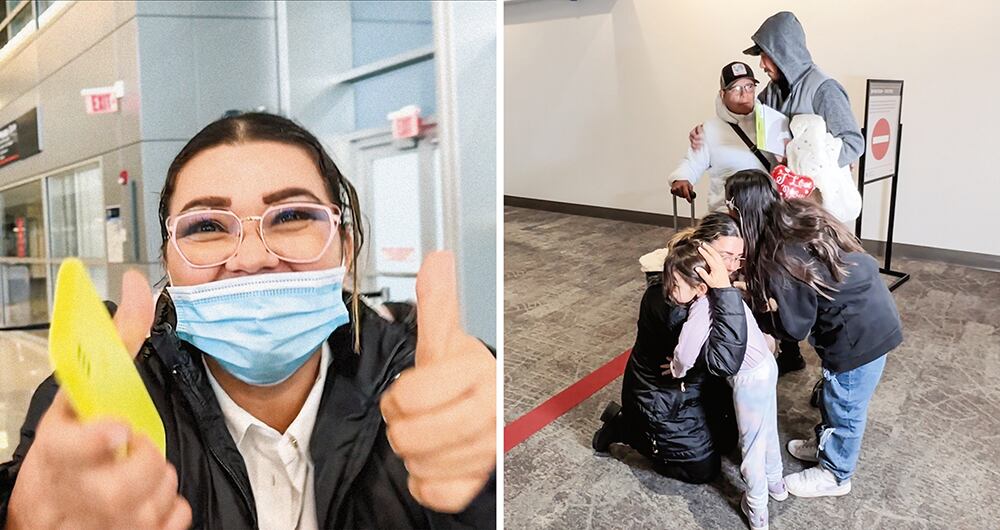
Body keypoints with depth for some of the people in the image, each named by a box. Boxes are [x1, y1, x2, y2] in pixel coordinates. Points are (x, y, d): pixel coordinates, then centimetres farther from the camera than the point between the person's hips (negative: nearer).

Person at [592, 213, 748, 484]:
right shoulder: (669, 300, -39)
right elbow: (725, 361, -44)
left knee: (728, 439, 24)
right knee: (703, 469, 9)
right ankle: (624, 426, 18)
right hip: (662, 399, -8)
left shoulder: (708, 283, -13)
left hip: (696, 383, 8)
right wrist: (725, 291, -49)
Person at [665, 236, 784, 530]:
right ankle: (775, 483, 49)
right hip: (766, 365, 9)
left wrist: (678, 370, -7)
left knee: (751, 443, 9)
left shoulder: (701, 311, -26)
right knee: (767, 431, 27)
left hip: (749, 379, -9)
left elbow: (685, 354, -28)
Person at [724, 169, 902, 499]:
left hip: (861, 332, -9)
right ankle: (827, 444, 50)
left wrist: (747, 311, -4)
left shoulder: (778, 258, -28)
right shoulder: (798, 215, -3)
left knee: (844, 405, 13)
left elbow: (794, 326, -17)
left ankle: (835, 475, 34)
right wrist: (756, 289, 1)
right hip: (871, 315, 9)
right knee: (834, 394, 27)